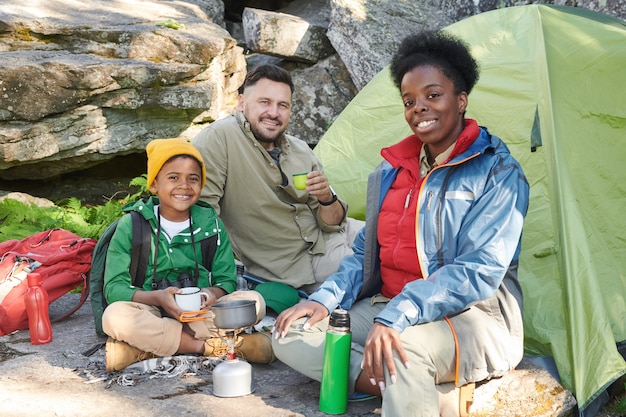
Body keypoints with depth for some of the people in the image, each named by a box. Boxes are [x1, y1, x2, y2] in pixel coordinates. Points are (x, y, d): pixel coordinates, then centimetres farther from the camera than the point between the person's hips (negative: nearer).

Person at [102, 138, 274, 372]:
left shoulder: (211, 224, 6)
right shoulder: (131, 225, -1)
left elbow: (227, 280, 5)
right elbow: (114, 287, -6)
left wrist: (212, 294, -20)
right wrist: (156, 298, -25)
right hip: (152, 314, -2)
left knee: (254, 301, -22)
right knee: (115, 315, -33)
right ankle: (213, 346, -22)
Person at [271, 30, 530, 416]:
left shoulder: (497, 171, -9)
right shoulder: (392, 171, 11)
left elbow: (479, 272, -19)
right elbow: (366, 252, 15)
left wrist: (398, 316, -30)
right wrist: (325, 298, -3)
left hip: (471, 316, -7)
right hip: (387, 308, 7)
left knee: (407, 345, -41)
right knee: (291, 336, -10)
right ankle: (399, 385, -19)